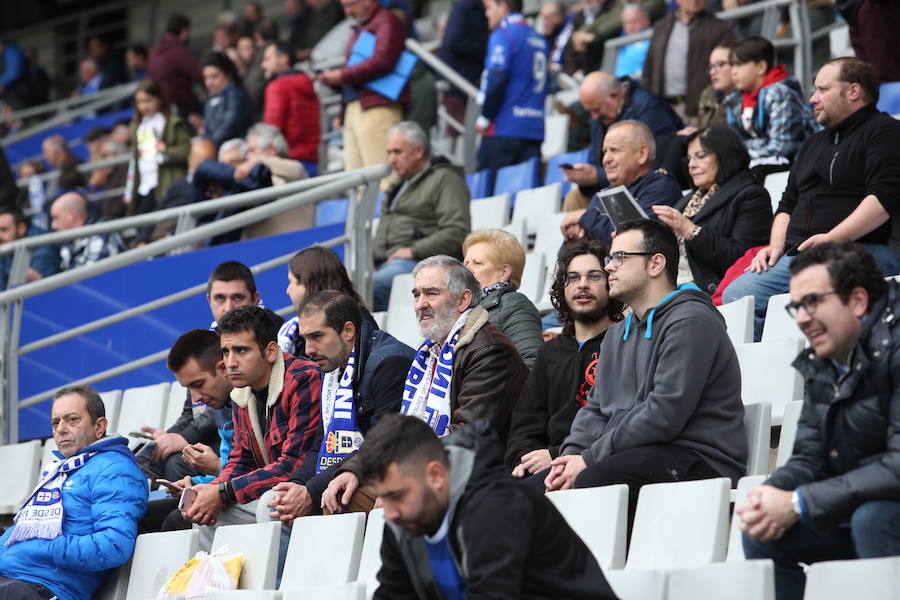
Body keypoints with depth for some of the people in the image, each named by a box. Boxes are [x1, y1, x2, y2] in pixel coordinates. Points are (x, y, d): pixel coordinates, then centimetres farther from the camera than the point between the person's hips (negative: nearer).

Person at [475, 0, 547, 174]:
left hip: (505, 127, -7)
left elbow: (497, 78, -17)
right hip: (535, 129, 7)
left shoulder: (503, 35, -7)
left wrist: (485, 118, -7)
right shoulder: (538, 38, 16)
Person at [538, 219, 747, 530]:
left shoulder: (691, 321, -9)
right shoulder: (618, 334, 25)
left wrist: (589, 459, -15)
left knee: (591, 482, -34)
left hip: (696, 460, -9)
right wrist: (571, 456, -1)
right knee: (534, 486, -9)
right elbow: (596, 408, 21)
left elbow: (664, 414, -18)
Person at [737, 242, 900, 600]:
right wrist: (771, 495, -16)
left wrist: (799, 504, -22)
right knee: (762, 529, 0)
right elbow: (810, 459, 9)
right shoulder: (821, 363, 7)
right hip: (855, 513, 8)